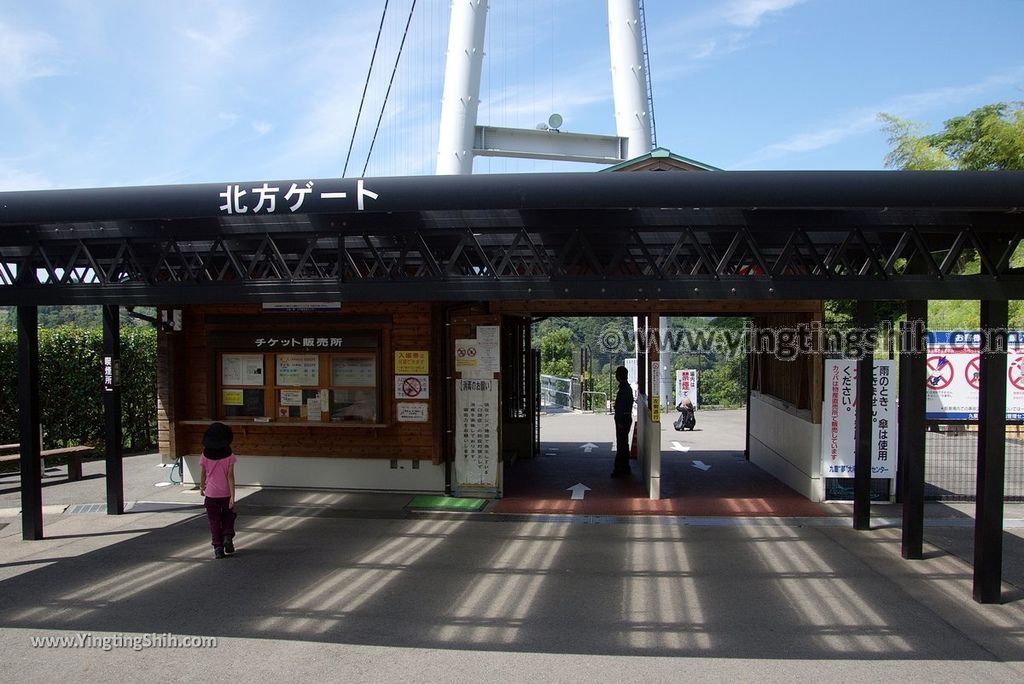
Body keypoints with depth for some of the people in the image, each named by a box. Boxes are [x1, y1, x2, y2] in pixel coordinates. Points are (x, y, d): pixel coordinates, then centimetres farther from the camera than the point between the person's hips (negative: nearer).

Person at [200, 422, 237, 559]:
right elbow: (230, 476, -13)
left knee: (214, 522, 8)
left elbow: (203, 475, 3)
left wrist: (201, 487, 24)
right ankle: (228, 537, 0)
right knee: (228, 517, 20)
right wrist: (232, 496, -12)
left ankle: (218, 547, 5)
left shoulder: (205, 456, -7)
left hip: (211, 493, 1)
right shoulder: (229, 456, -11)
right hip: (225, 493, 0)